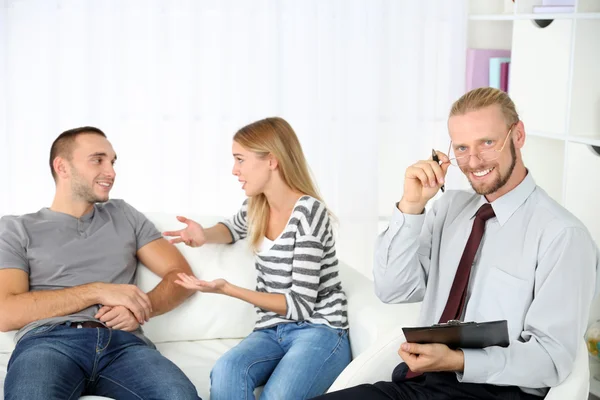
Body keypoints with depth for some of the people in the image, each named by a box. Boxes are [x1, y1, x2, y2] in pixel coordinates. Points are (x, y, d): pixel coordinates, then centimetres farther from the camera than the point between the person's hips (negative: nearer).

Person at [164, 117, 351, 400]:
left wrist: (227, 289, -18)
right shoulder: (256, 207, 9)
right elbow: (233, 228, 35)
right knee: (225, 372, -30)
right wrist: (205, 235, 11)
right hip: (271, 331, 6)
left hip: (319, 331, -5)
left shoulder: (308, 212, -14)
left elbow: (301, 305, -15)